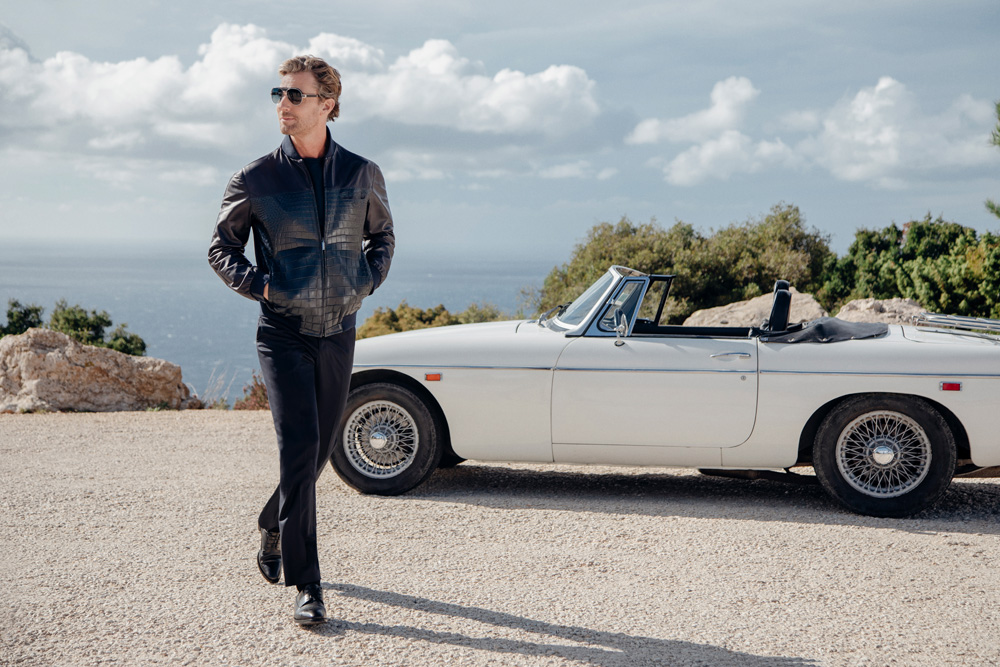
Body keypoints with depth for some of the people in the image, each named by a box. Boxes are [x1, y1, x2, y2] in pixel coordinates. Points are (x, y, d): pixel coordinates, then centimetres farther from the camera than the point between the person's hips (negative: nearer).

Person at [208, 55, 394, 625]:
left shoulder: (363, 175, 4)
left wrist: (367, 282, 6)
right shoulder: (257, 179, -1)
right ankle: (307, 586, -8)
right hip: (283, 335, -3)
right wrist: (256, 284, -6)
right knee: (299, 448, -14)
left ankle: (273, 527, 42)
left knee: (319, 451, 13)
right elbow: (222, 247, 9)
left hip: (339, 333, 3)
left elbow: (382, 235, 21)